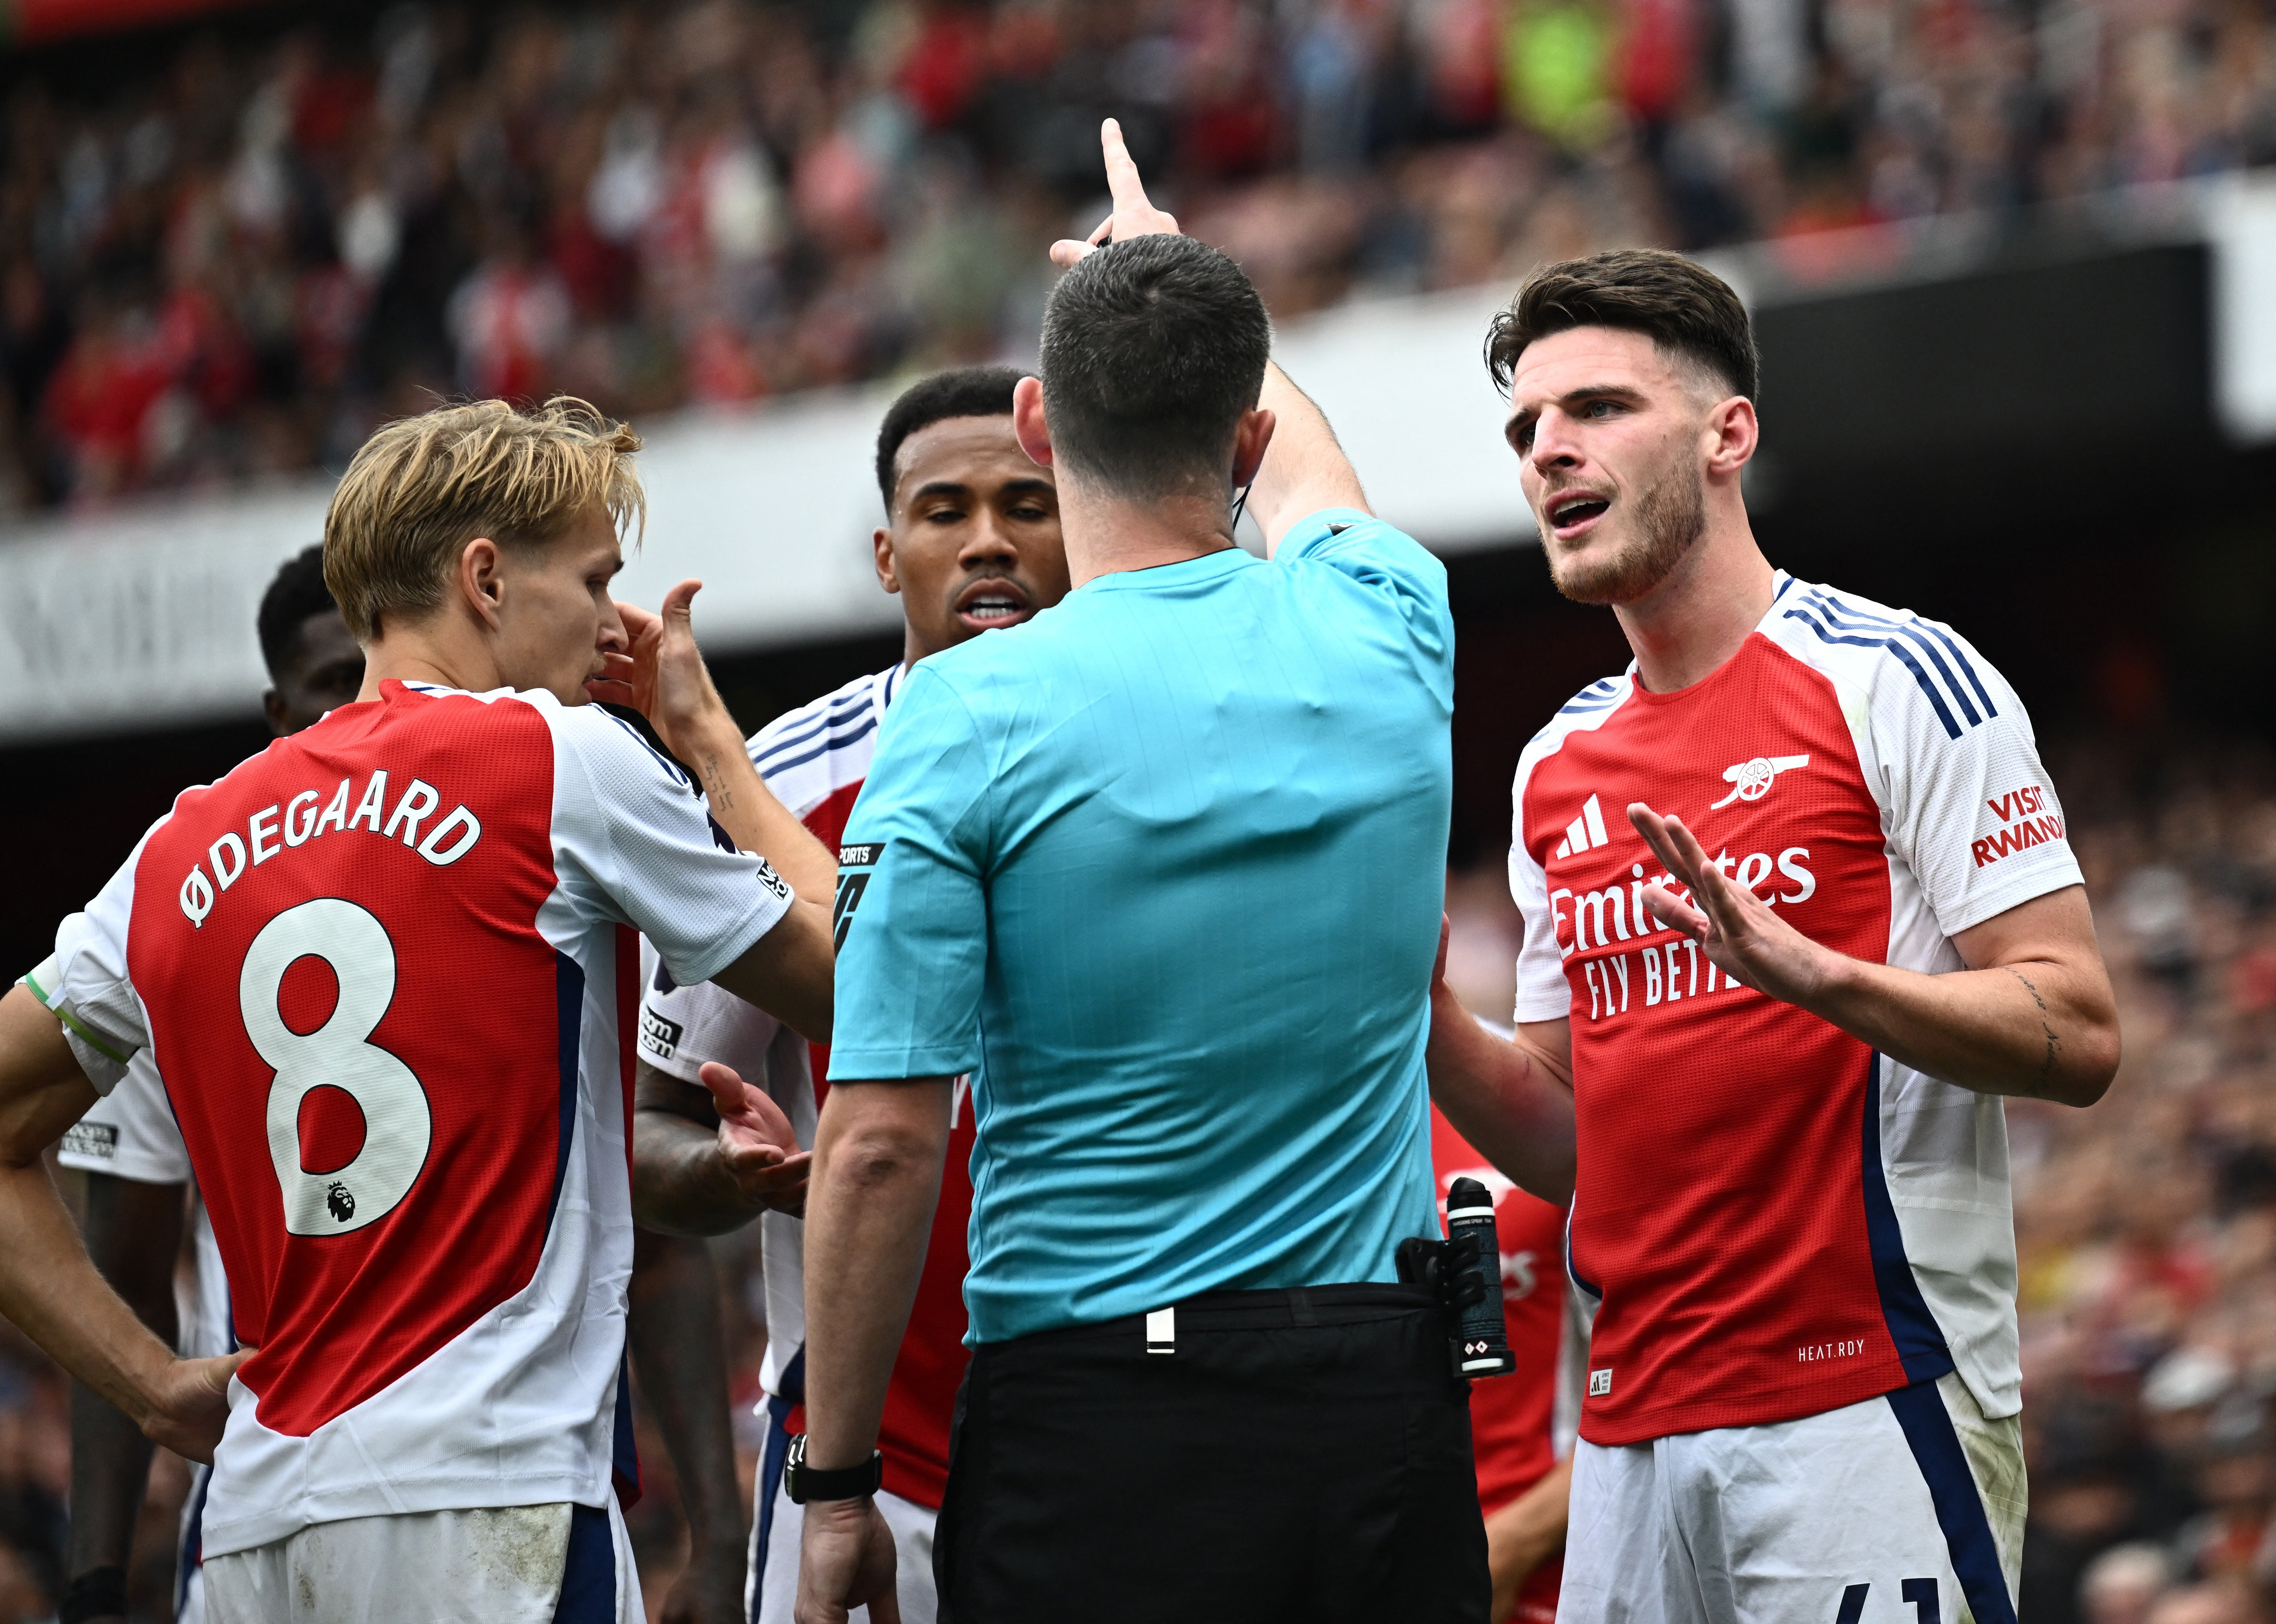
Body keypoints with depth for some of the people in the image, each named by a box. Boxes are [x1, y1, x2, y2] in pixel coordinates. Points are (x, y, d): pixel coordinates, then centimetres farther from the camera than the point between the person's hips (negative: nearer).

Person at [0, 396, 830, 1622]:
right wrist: (704, 730, 20)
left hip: (257, 1517, 7)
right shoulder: (563, 757, -1)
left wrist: (161, 1387, 15)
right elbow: (839, 976, 9)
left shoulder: (190, 846, 15)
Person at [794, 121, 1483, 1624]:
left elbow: (881, 1143, -12)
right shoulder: (1382, 636, 4)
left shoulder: (965, 715, -9)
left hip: (1092, 1419, -4)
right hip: (1382, 1398, 4)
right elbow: (1295, 456, 30)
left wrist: (837, 1482, -2)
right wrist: (1163, 263, 50)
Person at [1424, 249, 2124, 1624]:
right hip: (1632, 1442, 6)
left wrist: (1810, 973, -26)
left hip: (1871, 1410, -6)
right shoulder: (1560, 768, 16)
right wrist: (1419, 1008, 1)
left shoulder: (1898, 680, -4)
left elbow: (2078, 1033, -11)